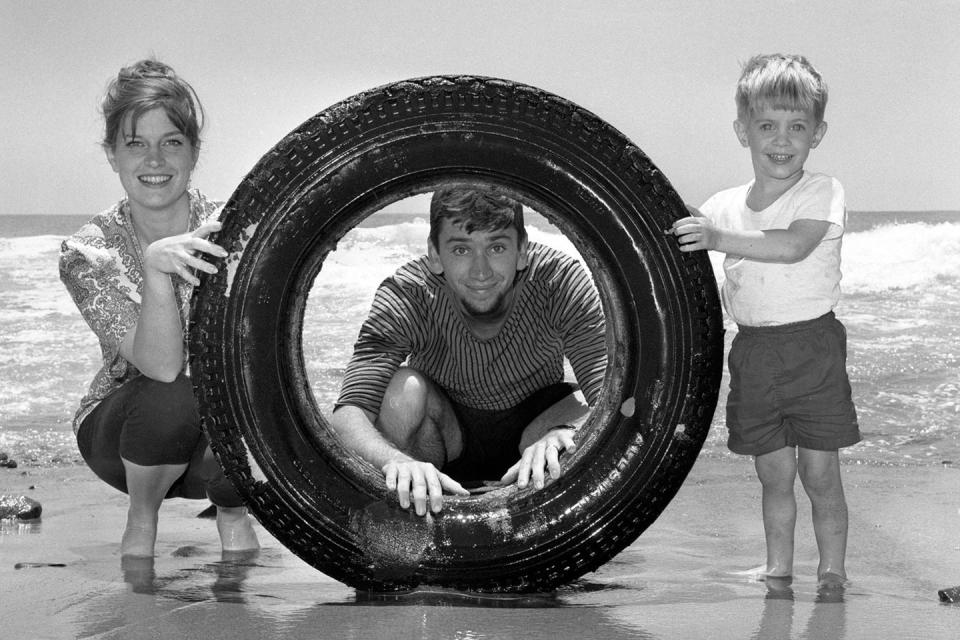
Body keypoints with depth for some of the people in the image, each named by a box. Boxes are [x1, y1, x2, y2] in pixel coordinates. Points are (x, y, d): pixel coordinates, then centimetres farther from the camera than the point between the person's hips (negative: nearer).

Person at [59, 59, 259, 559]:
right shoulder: (88, 253, -14)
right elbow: (161, 366, -29)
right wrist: (155, 269, -44)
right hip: (122, 438, -1)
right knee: (170, 398, -34)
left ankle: (232, 515, 2)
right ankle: (141, 520, -5)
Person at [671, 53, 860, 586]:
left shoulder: (821, 193, -9)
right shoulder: (723, 206, 5)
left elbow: (792, 246, -26)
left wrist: (718, 238, -31)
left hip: (812, 346, -4)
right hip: (752, 351, 4)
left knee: (820, 474, 0)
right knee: (773, 473, 9)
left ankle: (832, 571, 10)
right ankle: (777, 568, 19)